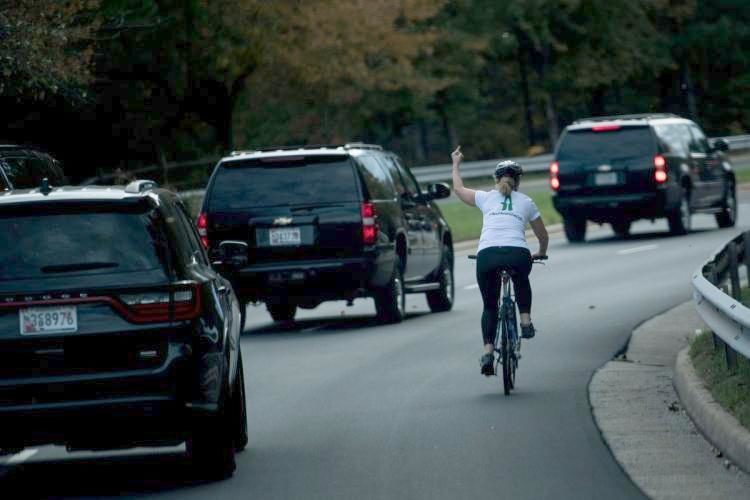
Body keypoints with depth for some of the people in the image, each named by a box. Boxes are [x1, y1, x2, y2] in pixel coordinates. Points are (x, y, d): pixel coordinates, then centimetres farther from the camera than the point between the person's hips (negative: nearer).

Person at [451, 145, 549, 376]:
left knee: (490, 306, 18)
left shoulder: (486, 198, 19)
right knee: (521, 281, 38)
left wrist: (456, 164, 53)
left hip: (487, 255, 0)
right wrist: (541, 253, 51)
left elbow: (458, 189, 37)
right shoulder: (526, 202, 20)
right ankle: (526, 320, 23)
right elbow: (543, 235, 30)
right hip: (518, 254, 0)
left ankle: (488, 351, 2)